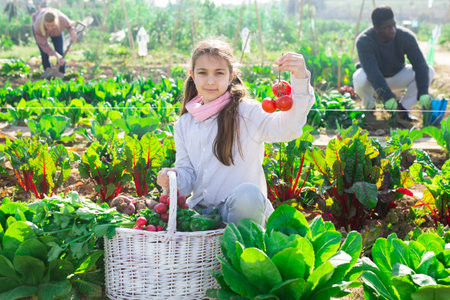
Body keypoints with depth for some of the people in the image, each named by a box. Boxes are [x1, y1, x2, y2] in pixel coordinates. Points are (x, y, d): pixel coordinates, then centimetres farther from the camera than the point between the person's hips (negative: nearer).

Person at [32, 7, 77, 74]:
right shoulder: (38, 26, -45)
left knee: (61, 53, -8)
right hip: (41, 30, -2)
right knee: (44, 55, -11)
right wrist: (57, 55, -49)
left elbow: (69, 25, -15)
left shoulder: (62, 19, -41)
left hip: (56, 31, 2)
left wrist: (72, 32, -37)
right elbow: (43, 45, -37)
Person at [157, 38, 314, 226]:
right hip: (200, 210, 3)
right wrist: (173, 178, -13)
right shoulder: (184, 125, 10)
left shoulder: (246, 113, -6)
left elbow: (289, 128, -24)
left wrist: (300, 79, -37)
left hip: (242, 210, -3)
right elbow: (187, 174, 11)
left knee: (248, 193, -36)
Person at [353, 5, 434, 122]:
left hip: (397, 77, 3)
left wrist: (423, 93, -41)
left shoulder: (406, 37, -22)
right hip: (374, 81, -3)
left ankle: (403, 108, -5)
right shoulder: (363, 41, -30)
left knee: (429, 71, -21)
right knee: (360, 78, -38)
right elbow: (372, 72, -40)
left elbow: (420, 65, -26)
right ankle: (369, 107, -5)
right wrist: (388, 97, -51)